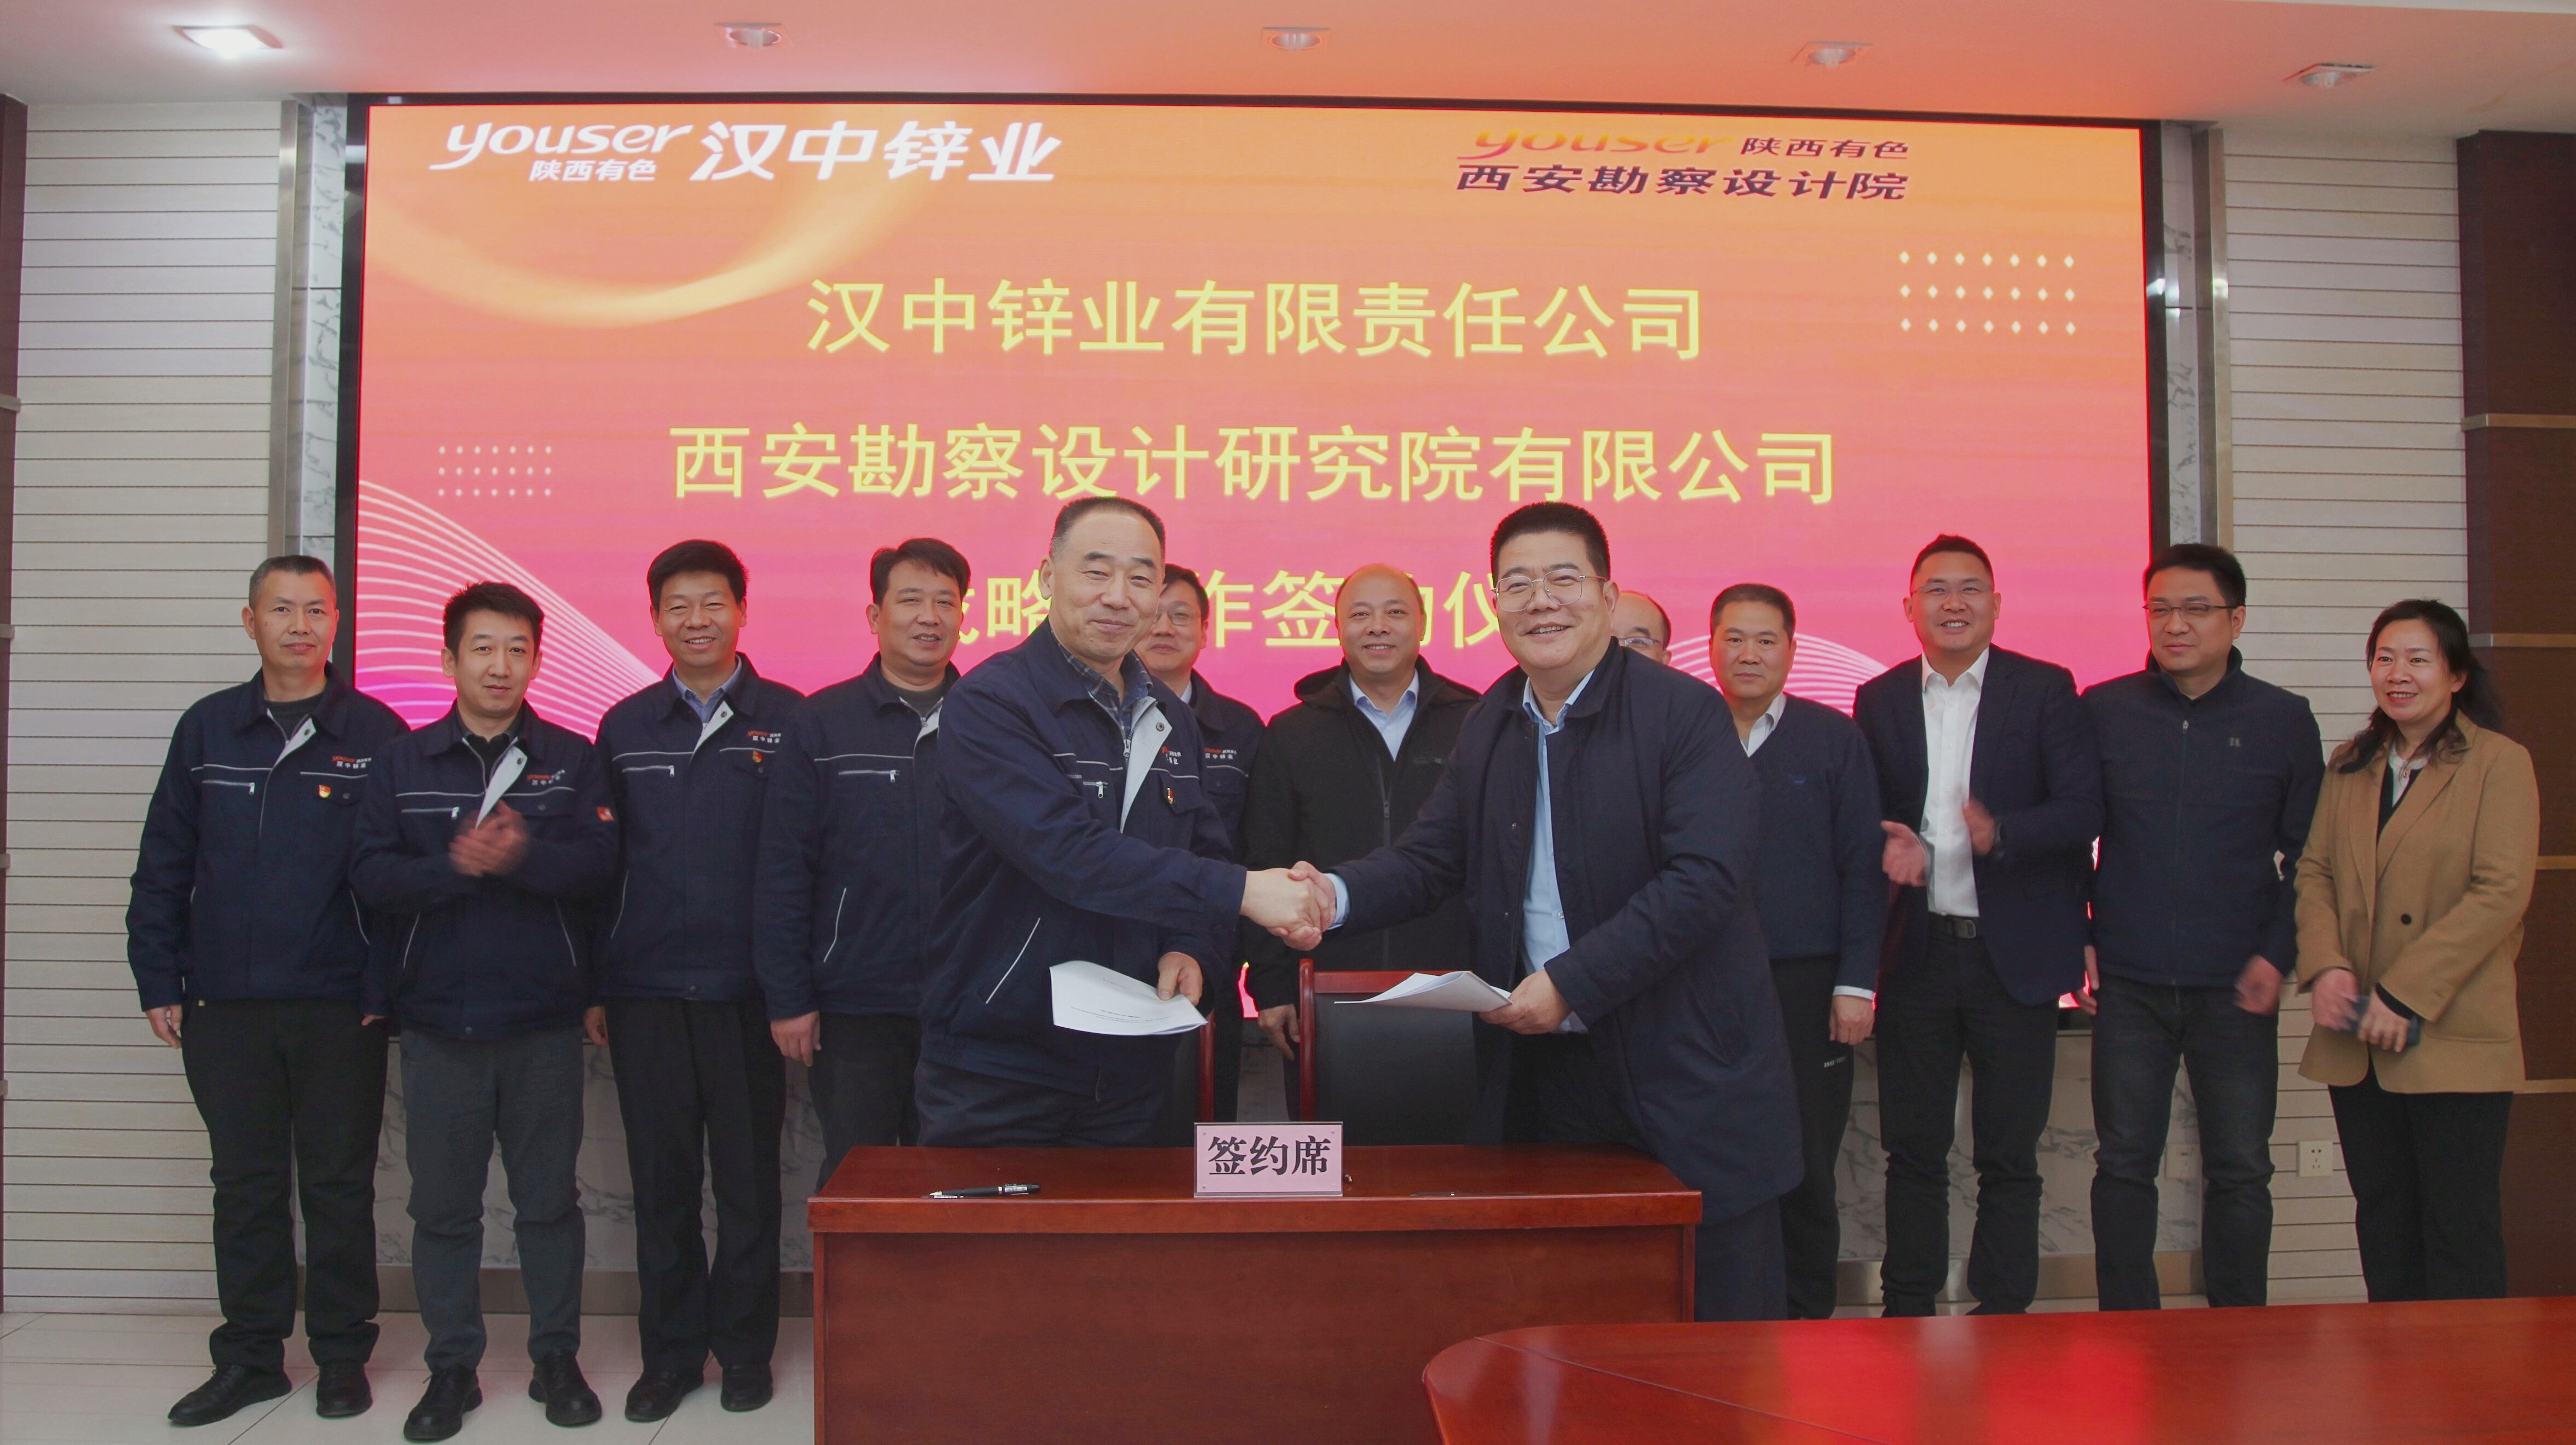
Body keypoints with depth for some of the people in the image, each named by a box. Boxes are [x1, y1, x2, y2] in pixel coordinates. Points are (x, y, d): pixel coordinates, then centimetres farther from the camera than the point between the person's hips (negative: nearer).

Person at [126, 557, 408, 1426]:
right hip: (225, 1004, 2)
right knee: (245, 1187, 11)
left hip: (339, 1005, -2)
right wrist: (158, 981, 4)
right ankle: (250, 1358, 23)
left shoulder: (375, 733, -1)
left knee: (339, 1188, 6)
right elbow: (163, 866, 9)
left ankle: (342, 1359, 19)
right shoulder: (207, 729, 7)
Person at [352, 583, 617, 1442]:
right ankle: (451, 1369, 21)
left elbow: (600, 862, -9)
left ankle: (556, 1358, 21)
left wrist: (522, 856, -24)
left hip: (545, 1022, -1)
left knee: (549, 1199, 8)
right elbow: (371, 874, -4)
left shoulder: (572, 759, 4)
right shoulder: (402, 764, 7)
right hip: (438, 1022, 1)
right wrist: (456, 867, -19)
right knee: (442, 1204, 8)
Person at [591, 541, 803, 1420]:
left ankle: (744, 1348, 20)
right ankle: (670, 1353, 21)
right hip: (645, 991, 2)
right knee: (661, 1180, 8)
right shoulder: (624, 727, 9)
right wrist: (593, 983, 6)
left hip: (746, 989, -2)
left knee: (749, 1178, 6)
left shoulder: (786, 720, 0)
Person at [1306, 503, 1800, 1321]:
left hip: (1685, 1068, -5)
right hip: (1539, 1065, 5)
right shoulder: (1489, 727, 11)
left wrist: (1571, 982, -21)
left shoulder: (1685, 714, -9)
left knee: (1723, 1318, 5)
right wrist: (1339, 894, -12)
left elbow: (1705, 878, -18)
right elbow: (1429, 857, 9)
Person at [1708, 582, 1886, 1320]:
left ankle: (1806, 1320, 19)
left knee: (1805, 1167, 5)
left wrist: (1856, 983, -5)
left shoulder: (1834, 739, 5)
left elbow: (1863, 867, 3)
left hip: (1807, 987, -1)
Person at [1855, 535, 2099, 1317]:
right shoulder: (1879, 700, 10)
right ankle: (1907, 1311, 18)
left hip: (2014, 956, -2)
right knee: (1912, 1151, 8)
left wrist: (2002, 835, -25)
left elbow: (2082, 811, -6)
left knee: (2009, 1156, 6)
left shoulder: (2046, 690, 1)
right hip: (1915, 954, 2)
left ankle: (2002, 1313, 17)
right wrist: (1889, 850, -12)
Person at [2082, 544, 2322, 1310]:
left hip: (2237, 988, 0)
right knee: (2124, 1164, 3)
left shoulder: (2284, 720, 3)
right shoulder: (2102, 711, 3)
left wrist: (2278, 954, -3)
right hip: (2128, 985, 0)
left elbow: (2309, 854, 6)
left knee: (2240, 1169, 6)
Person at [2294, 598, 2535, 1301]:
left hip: (2454, 1039, -5)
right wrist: (2325, 968, -10)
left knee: (2460, 1231, 1)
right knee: (2382, 1223, 12)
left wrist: (2405, 995, -17)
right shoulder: (2351, 765, 13)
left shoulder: (2500, 764, -4)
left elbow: (2501, 894, -12)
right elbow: (2314, 871, 9)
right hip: (2357, 1043, 5)